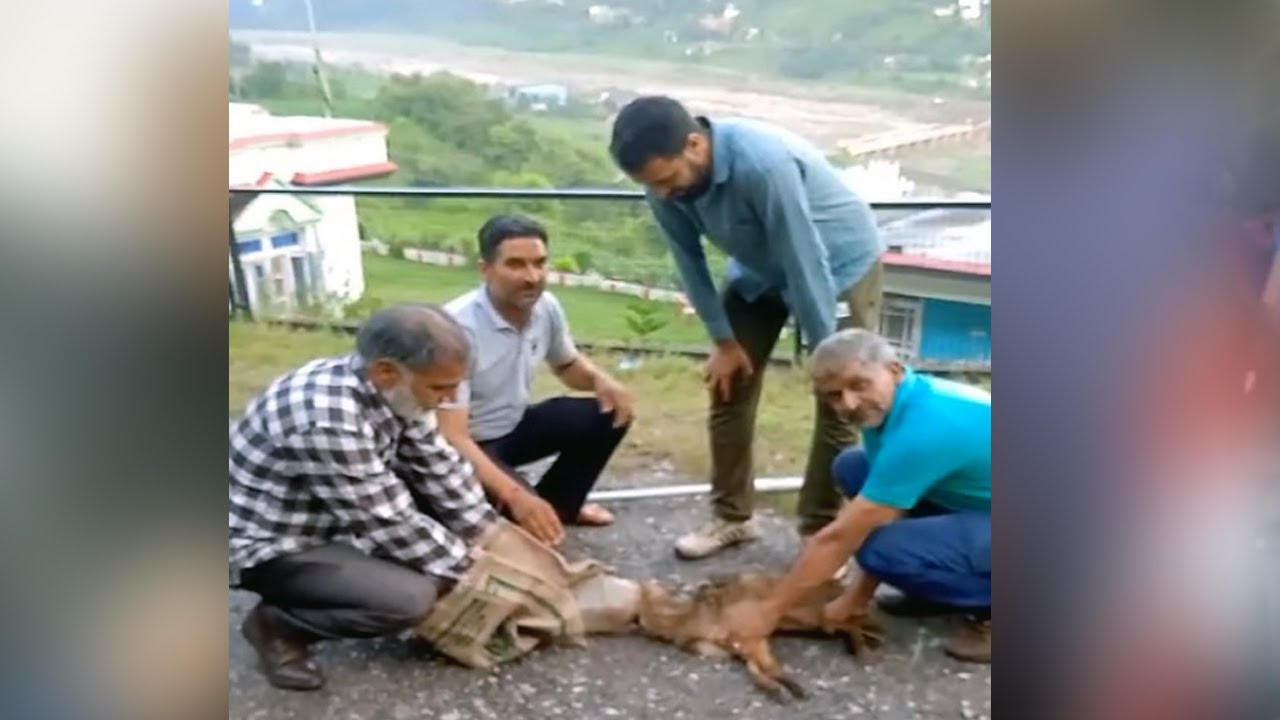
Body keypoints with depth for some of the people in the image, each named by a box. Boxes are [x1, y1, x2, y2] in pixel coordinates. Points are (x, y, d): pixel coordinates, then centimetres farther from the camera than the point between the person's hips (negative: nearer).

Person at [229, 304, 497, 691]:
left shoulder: (389, 387, -9)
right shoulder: (327, 420, -36)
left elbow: (441, 469, 1)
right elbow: (392, 524, -27)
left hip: (328, 518, 8)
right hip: (269, 544, -8)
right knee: (411, 598, -25)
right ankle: (276, 624, -1)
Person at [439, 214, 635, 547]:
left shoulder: (546, 307, -10)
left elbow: (567, 364, 13)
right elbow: (451, 437, -34)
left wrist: (600, 379, -11)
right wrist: (515, 495, -46)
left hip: (513, 426, 7)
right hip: (467, 445, -7)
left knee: (608, 415, -7)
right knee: (526, 511, -32)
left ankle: (558, 505, 14)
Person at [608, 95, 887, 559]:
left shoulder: (762, 163, -40)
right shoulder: (667, 181, -21)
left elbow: (805, 263, -33)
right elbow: (690, 260, -7)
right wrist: (723, 340, -4)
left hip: (841, 262, -5)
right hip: (761, 268, 6)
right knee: (727, 385, 4)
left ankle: (820, 530, 8)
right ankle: (731, 517, 17)